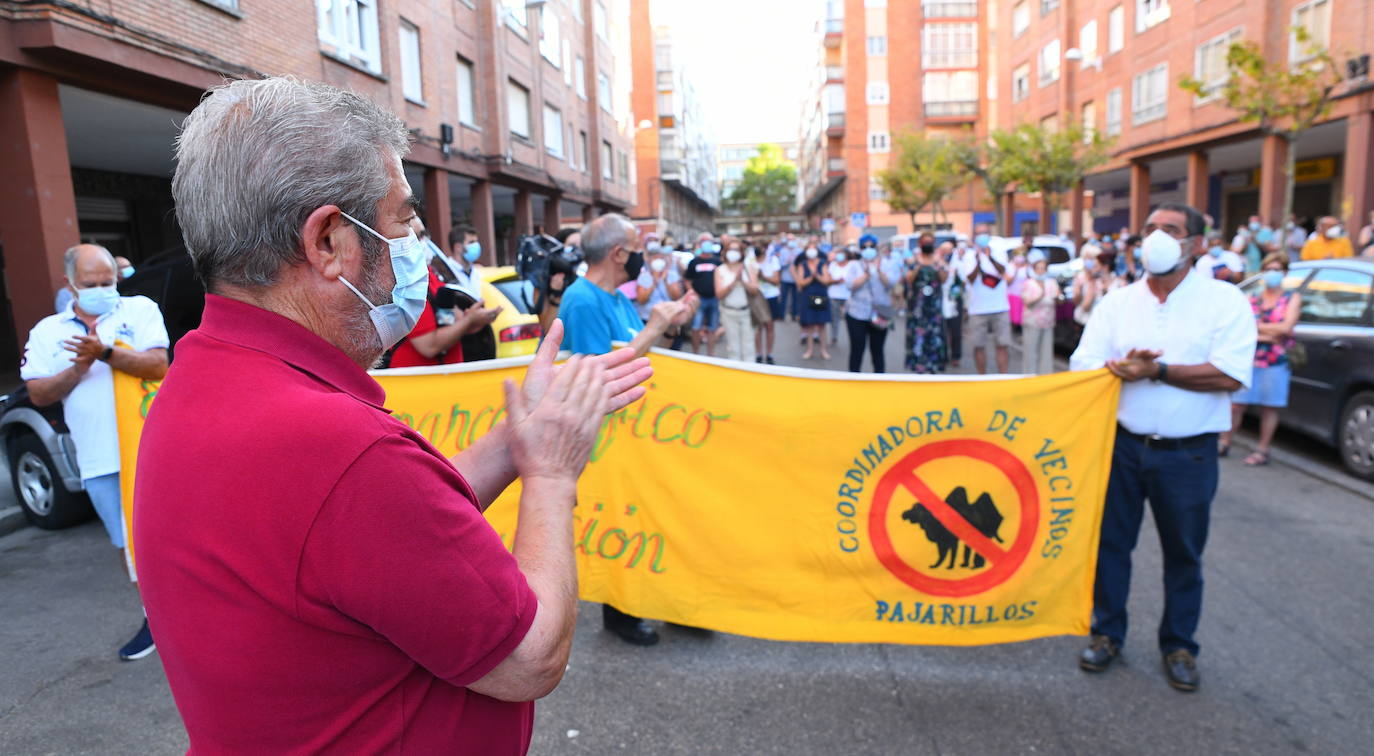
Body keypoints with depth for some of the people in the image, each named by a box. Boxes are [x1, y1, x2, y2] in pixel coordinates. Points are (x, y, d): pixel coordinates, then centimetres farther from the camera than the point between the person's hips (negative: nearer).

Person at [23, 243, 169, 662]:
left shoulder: (140, 310, 2)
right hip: (100, 462, 3)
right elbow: (38, 394, 6)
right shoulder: (47, 331, 12)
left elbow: (157, 365, -11)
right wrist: (78, 369, -9)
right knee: (129, 542, 11)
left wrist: (106, 353, -24)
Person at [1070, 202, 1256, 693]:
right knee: (1110, 541, 11)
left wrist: (1156, 370, -17)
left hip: (1188, 452, -2)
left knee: (1184, 553, 12)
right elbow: (1082, 367, -3)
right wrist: (1118, 368, -24)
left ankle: (1179, 645, 31)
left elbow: (1229, 376, -17)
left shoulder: (1225, 301, -5)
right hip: (1123, 444, 2)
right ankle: (1107, 631, 29)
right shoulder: (1117, 303, 4)